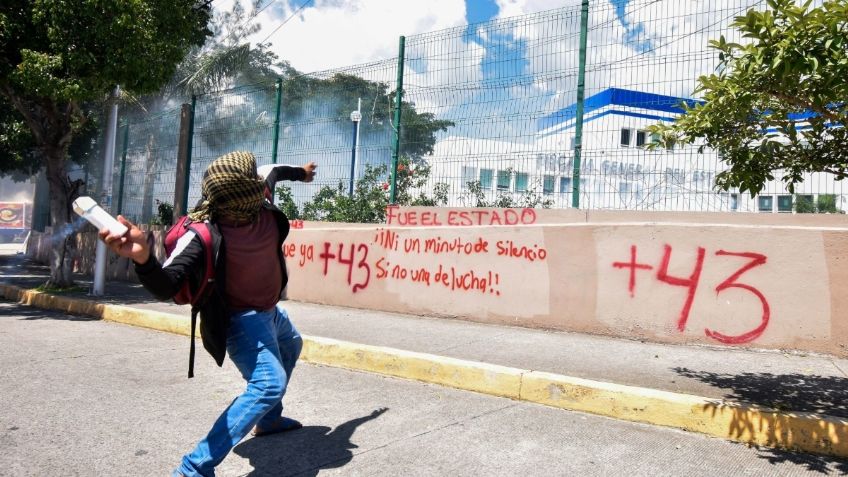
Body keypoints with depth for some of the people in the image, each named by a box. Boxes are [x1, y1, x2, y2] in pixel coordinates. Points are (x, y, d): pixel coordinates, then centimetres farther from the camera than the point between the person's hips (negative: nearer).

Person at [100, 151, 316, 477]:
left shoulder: (256, 203, -16)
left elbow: (273, 170, 7)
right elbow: (166, 287, -44)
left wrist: (301, 173, 27)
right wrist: (143, 257, -65)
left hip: (268, 310, 9)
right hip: (241, 318, -9)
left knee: (291, 347, 32)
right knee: (268, 383, -27)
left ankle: (268, 419, 52)